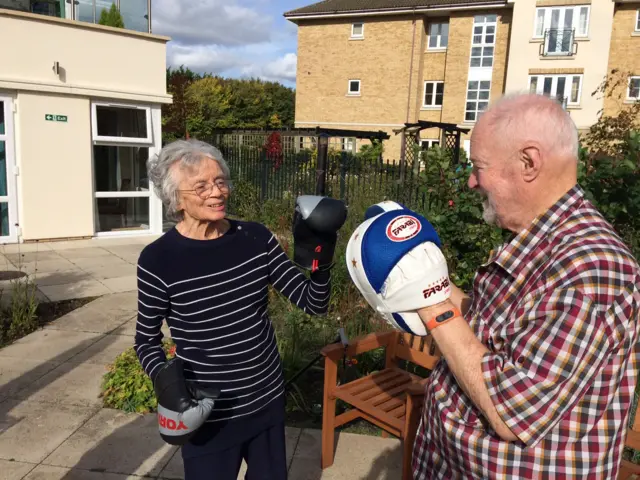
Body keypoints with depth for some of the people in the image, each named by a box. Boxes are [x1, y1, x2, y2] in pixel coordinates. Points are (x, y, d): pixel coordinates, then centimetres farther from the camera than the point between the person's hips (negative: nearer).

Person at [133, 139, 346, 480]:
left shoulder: (256, 238, -8)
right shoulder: (157, 260, -16)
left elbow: (314, 304, -5)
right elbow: (146, 338, -1)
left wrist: (318, 262, -22)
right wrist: (162, 376, -19)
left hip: (268, 402, 4)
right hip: (209, 416, -3)